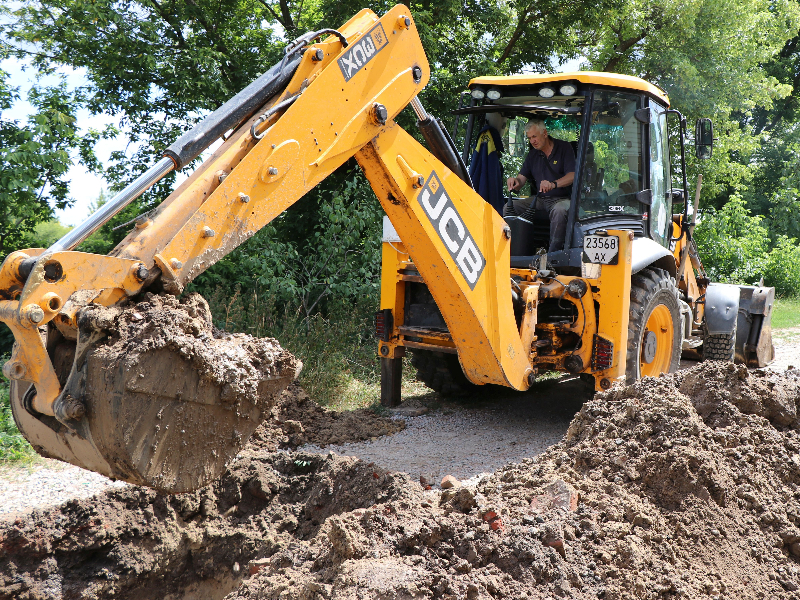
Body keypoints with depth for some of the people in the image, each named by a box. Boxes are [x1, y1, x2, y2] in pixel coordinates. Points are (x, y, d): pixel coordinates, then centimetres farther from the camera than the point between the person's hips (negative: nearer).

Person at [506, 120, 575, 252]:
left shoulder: (564, 148, 0)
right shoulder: (533, 154, 15)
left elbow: (572, 176, -12)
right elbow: (522, 178, 10)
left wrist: (554, 184, -32)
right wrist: (515, 181, -17)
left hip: (561, 198, -5)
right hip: (539, 199, 5)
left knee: (559, 211, -40)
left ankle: (553, 253, -38)